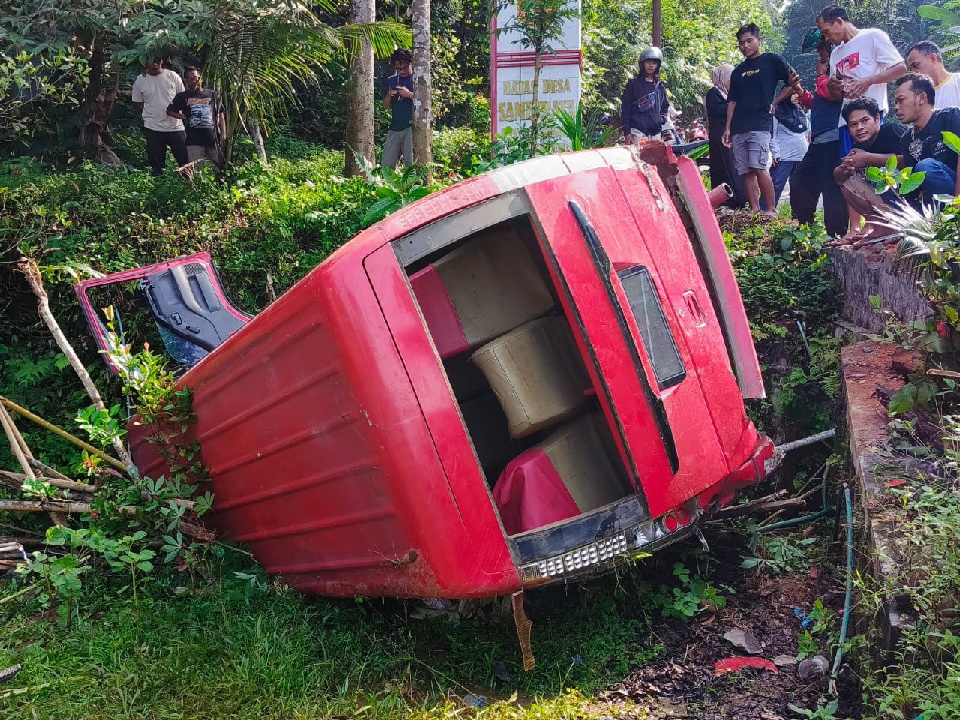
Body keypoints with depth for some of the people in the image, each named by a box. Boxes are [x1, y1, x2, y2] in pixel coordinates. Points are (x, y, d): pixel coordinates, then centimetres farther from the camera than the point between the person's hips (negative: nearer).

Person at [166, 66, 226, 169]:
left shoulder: (212, 95, 12)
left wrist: (223, 134, 4)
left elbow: (220, 116, 13)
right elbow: (169, 111, 18)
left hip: (213, 140, 1)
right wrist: (183, 117, 2)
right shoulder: (182, 97, 10)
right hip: (194, 142, -1)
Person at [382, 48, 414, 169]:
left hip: (411, 127, -5)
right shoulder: (390, 81, 18)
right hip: (395, 128, 5)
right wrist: (389, 95, -1)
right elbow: (386, 106, 20)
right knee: (386, 166, 0)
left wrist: (409, 94, -13)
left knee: (411, 165, -10)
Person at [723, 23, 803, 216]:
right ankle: (755, 211, 2)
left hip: (760, 125, -6)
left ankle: (771, 210, -11)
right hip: (739, 128, 6)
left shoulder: (772, 61, 6)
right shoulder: (738, 71, 21)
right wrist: (728, 128, 12)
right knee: (746, 172, 0)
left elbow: (794, 83, 3)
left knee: (758, 168, -18)